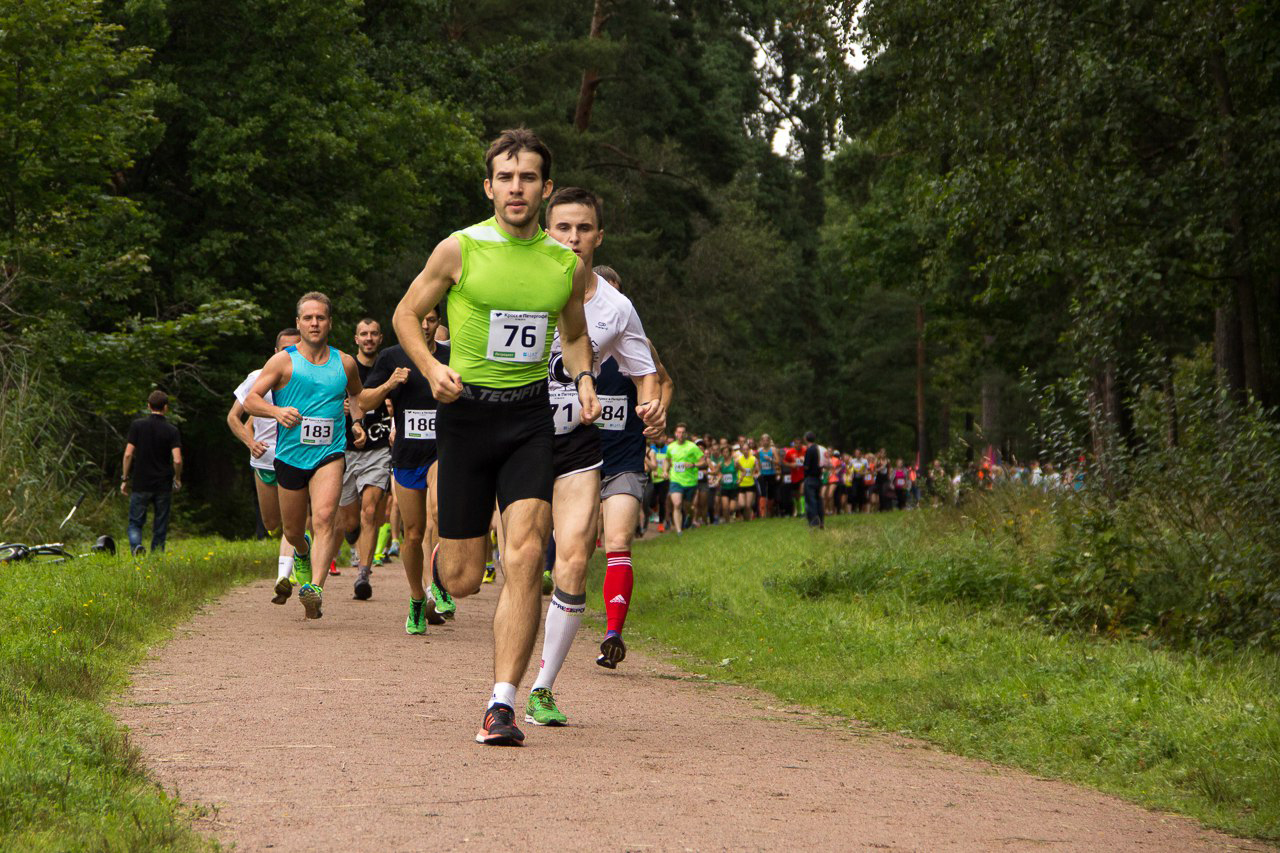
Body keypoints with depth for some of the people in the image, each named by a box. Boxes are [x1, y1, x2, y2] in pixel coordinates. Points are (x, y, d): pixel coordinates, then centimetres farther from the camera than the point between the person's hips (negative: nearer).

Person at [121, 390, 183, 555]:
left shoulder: (137, 426, -2)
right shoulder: (171, 430, -4)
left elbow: (128, 454, -5)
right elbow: (177, 460, -11)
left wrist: (124, 479, 3)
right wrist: (177, 478, 7)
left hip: (141, 484, 0)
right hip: (164, 485, 0)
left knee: (135, 523, 7)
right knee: (160, 526, 10)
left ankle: (136, 546, -20)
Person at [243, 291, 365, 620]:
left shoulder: (345, 363, 8)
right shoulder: (283, 361, 0)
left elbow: (356, 393, 30)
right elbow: (250, 400, -5)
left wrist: (358, 421, 11)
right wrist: (278, 412, -24)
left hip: (329, 454, 0)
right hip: (290, 454, 0)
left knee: (324, 517, -23)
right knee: (292, 530, 11)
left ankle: (315, 587, -32)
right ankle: (303, 554, 47)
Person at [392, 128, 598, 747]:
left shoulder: (568, 264, 6)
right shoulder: (460, 249, -4)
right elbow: (407, 314, 7)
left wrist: (584, 379, 3)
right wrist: (432, 369, -11)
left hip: (530, 417, 2)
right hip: (467, 411, -1)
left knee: (525, 556, -16)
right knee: (463, 580, 2)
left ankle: (501, 706, -13)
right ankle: (440, 553, 42)